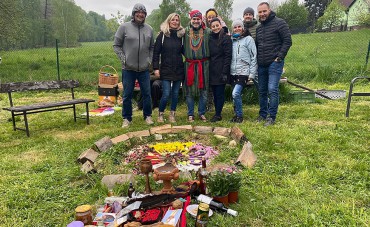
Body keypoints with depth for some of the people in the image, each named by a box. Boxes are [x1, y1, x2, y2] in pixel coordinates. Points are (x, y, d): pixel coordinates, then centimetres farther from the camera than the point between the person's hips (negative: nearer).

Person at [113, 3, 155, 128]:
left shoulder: (149, 29, 7)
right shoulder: (124, 27, -2)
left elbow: (152, 47, 16)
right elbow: (116, 45, 1)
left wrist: (150, 59, 5)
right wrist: (123, 59, -7)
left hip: (144, 69, 2)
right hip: (128, 69, -2)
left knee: (147, 94, 7)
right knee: (127, 95, 6)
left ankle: (148, 116, 23)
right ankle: (127, 118, 19)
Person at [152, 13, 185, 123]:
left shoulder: (181, 34, 7)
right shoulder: (163, 35, -1)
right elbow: (156, 52, -3)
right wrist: (156, 68, -9)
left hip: (178, 69, 3)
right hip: (166, 70, -3)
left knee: (175, 93, 8)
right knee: (166, 94, -6)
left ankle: (172, 114, 22)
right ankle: (160, 114, 15)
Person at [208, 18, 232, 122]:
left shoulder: (226, 38, -5)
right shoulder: (209, 38, 11)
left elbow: (228, 56, -10)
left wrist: (225, 72, -16)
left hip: (221, 70, -5)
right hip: (212, 70, 6)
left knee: (219, 93, -1)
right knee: (215, 93, 10)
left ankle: (218, 114, 8)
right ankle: (217, 113, 20)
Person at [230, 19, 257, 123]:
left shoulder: (248, 39, -1)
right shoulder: (231, 40, 13)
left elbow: (254, 57, -3)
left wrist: (252, 73, -8)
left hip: (243, 72, -5)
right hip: (233, 72, 5)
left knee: (235, 93, -18)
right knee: (235, 95, 8)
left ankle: (239, 115, -1)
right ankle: (237, 114, 24)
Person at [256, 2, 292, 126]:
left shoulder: (279, 23, -4)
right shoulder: (258, 28, 17)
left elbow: (287, 41, -8)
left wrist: (280, 57, -13)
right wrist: (257, 60, 12)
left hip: (274, 63, -7)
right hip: (261, 65, 7)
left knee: (272, 90, -12)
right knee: (262, 91, 11)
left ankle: (271, 117, -3)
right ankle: (263, 114, 23)